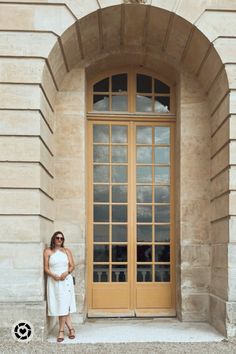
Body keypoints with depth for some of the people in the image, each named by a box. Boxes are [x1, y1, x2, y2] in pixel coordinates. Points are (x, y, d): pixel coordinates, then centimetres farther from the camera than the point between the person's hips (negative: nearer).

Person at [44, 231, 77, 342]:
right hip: (53, 281, -1)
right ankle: (71, 329, 8)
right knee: (60, 305, -1)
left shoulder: (67, 251, 10)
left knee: (64, 305, -4)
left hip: (66, 280, 1)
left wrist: (66, 273, -14)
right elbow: (46, 268, 0)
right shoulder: (48, 251, 4)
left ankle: (61, 331, 3)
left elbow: (72, 266, 6)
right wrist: (53, 275, -17)